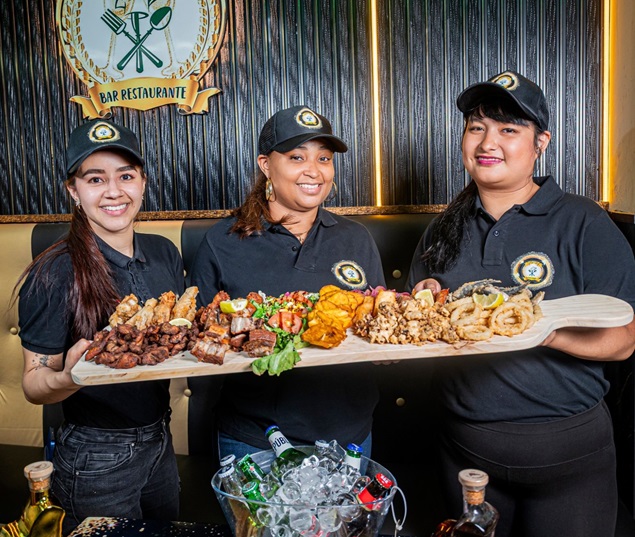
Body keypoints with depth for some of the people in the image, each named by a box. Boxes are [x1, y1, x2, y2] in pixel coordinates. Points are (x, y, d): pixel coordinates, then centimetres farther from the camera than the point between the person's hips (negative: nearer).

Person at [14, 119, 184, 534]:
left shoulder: (165, 254, -2)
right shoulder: (55, 275, -18)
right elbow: (34, 383, -14)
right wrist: (68, 379, -36)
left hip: (160, 441, 6)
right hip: (96, 461, -5)